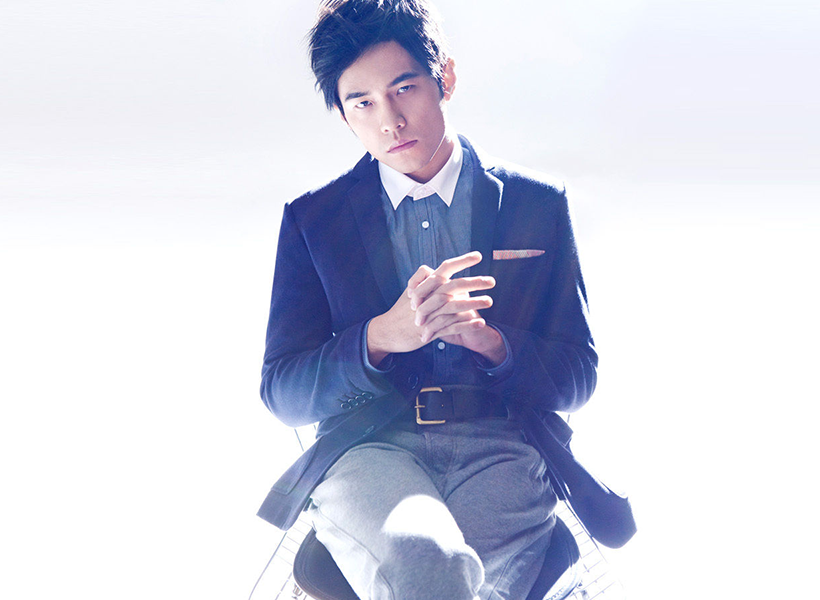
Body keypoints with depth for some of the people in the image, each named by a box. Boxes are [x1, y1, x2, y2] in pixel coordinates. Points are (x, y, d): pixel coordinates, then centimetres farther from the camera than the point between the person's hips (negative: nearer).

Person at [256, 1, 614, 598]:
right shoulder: (311, 219, 14)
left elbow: (576, 378, 12)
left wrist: (486, 340, -10)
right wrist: (382, 337, -12)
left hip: (500, 452, 1)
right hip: (368, 448, -1)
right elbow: (282, 393, 8)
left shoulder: (539, 203, 14)